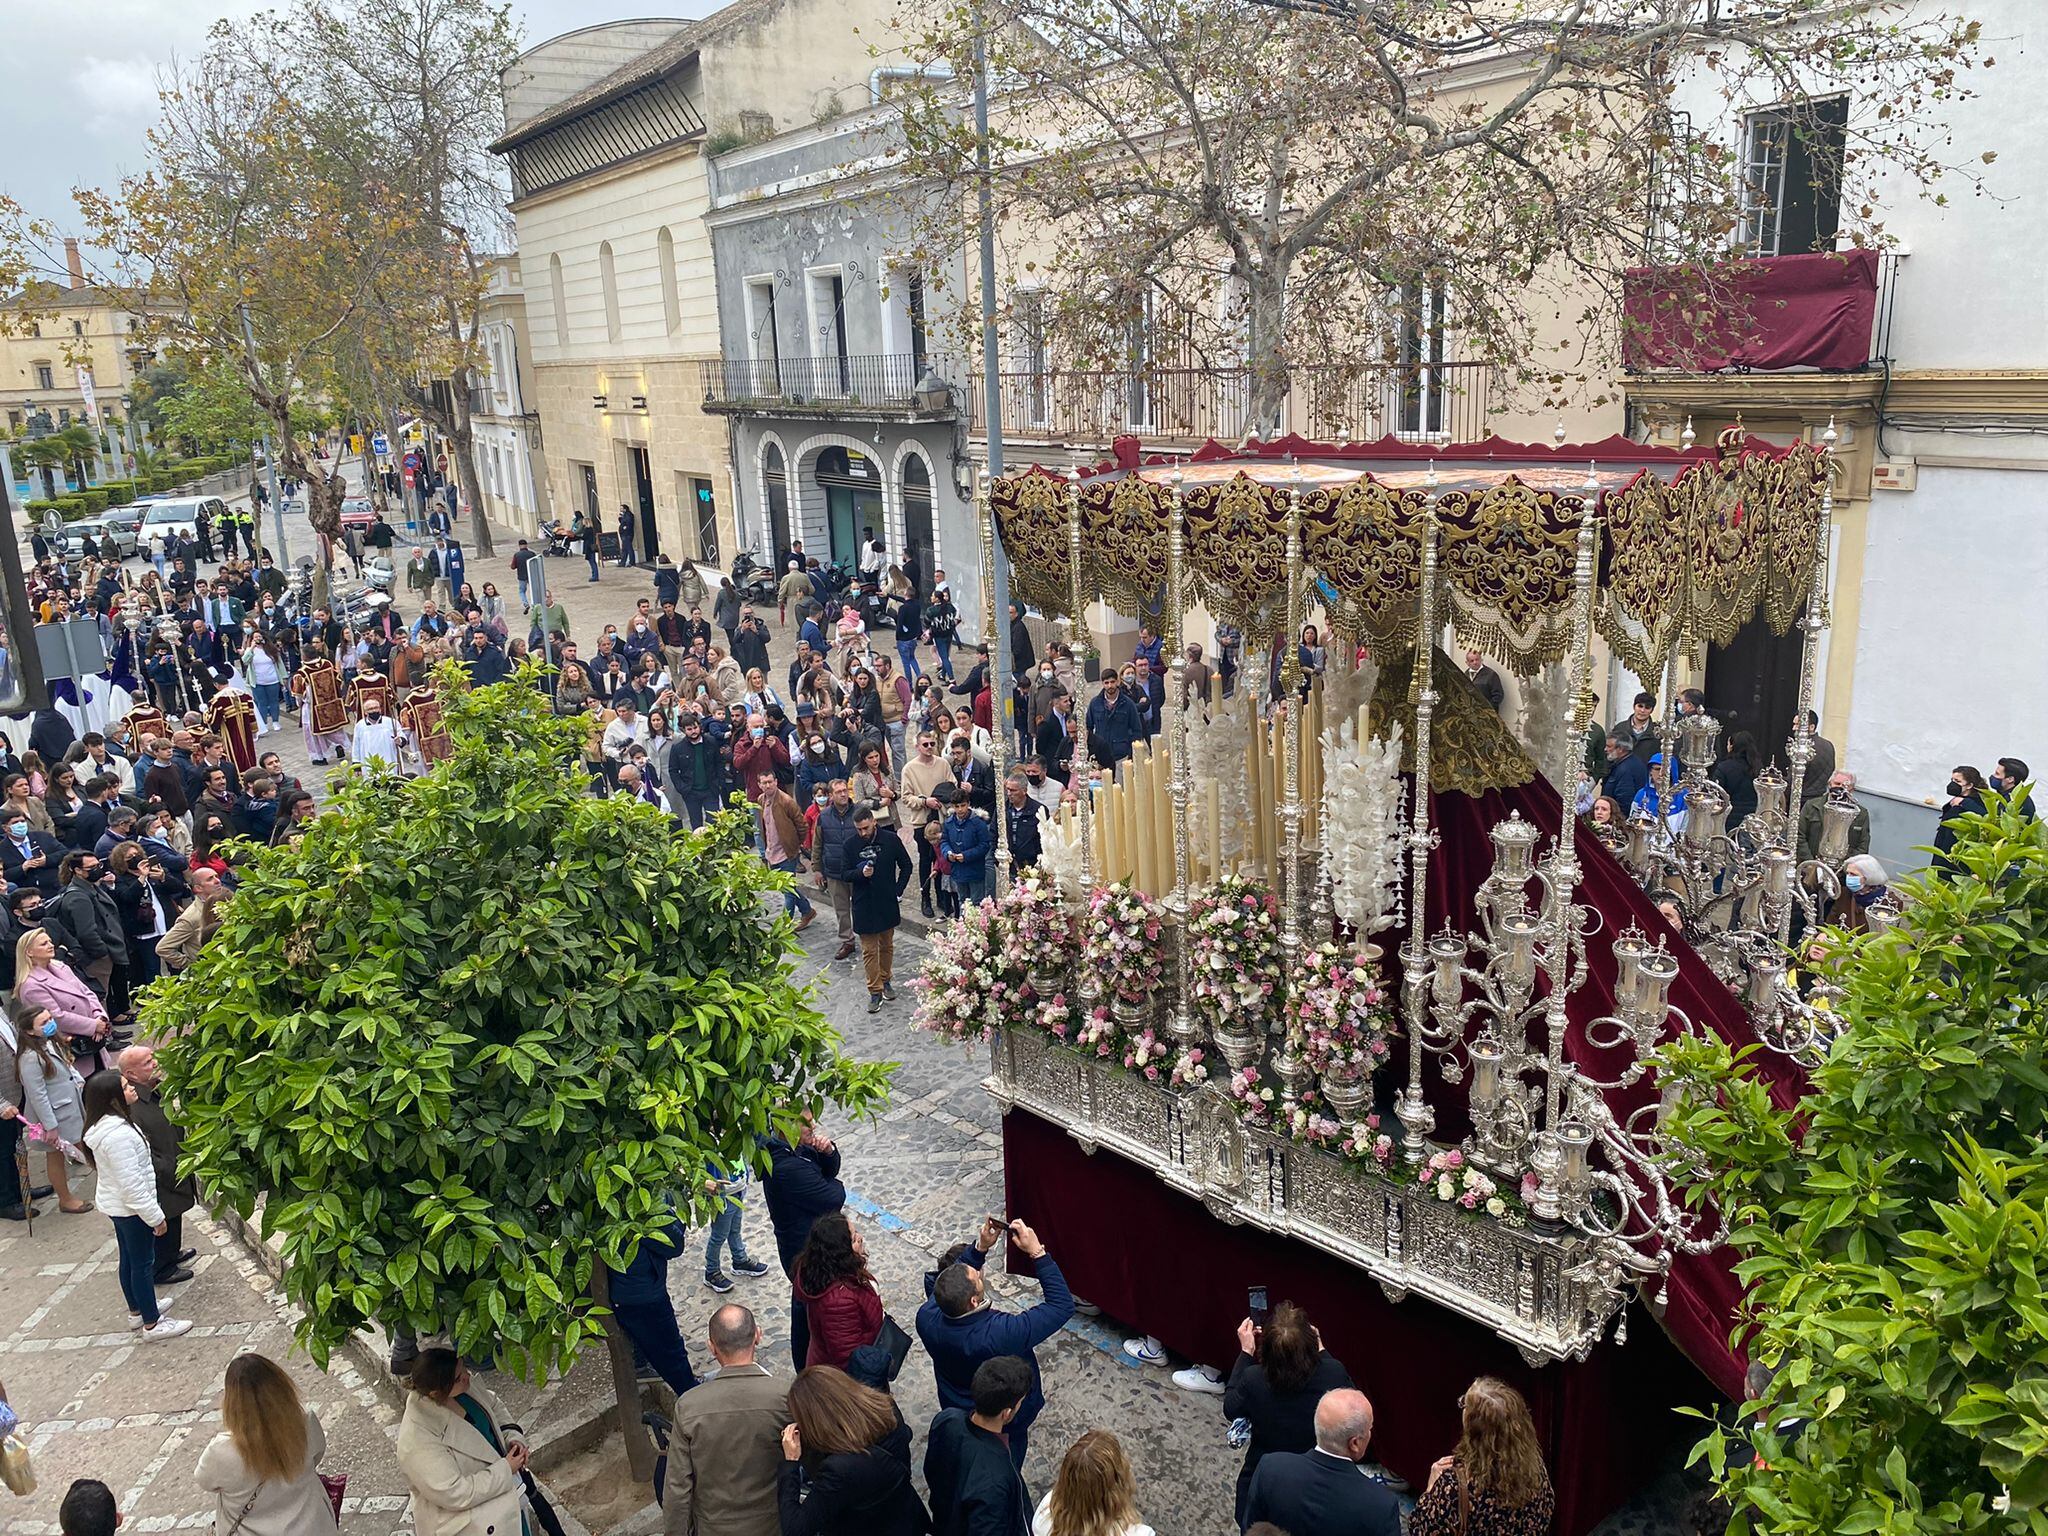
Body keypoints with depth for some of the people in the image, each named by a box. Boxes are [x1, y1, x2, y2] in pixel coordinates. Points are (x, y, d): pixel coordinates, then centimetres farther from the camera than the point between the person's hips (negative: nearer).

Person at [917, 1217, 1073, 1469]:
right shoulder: (1003, 1333, -45)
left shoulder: (927, 1318, -31)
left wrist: (980, 1247, -19)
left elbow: (951, 1281, -8)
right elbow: (1062, 1305, -35)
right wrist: (1037, 1252, -36)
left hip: (956, 1410, 4)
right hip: (1007, 1420, -4)